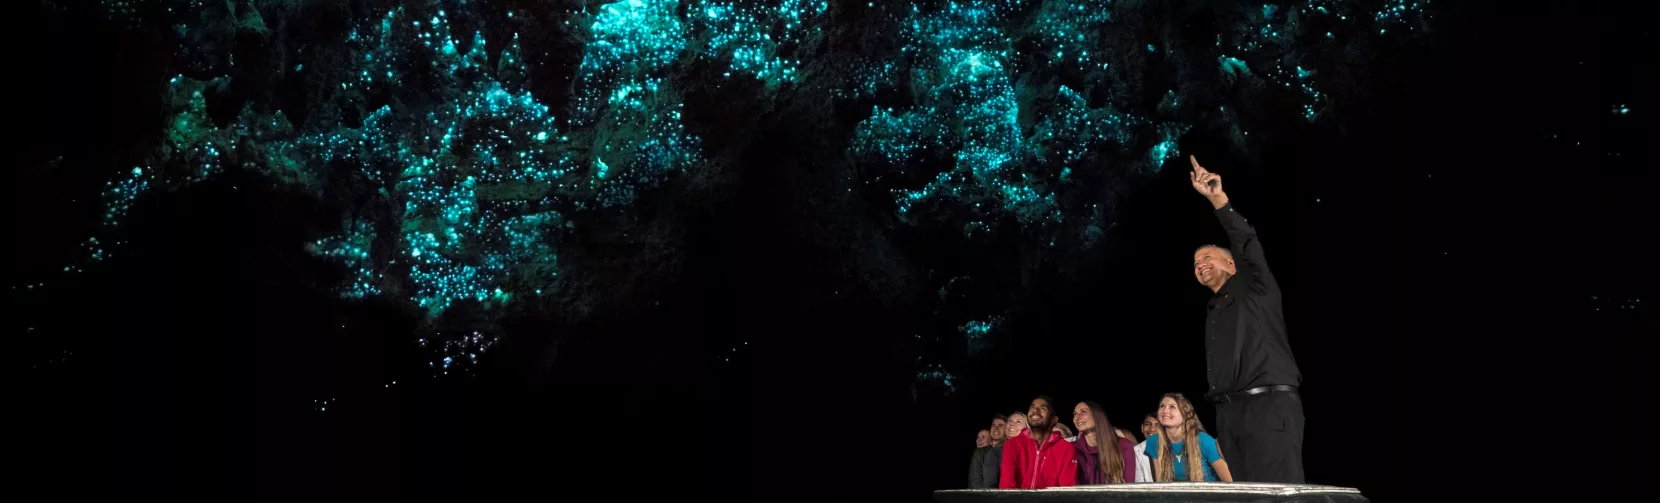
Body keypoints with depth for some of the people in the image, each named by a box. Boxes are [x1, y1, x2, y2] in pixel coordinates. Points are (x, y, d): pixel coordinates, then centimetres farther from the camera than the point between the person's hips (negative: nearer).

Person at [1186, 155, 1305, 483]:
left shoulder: (1255, 289, 9)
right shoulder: (1213, 313, 28)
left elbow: (1248, 245, -9)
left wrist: (1218, 199, -19)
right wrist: (1223, 414, 16)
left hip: (1269, 405, -7)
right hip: (1230, 412, 7)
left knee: (1278, 492, -16)